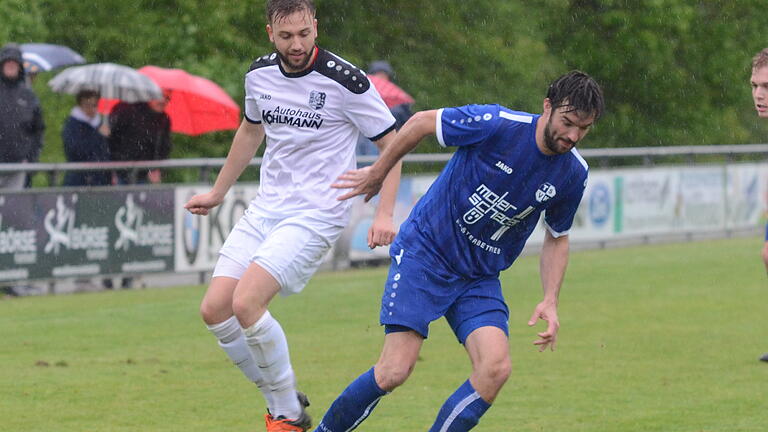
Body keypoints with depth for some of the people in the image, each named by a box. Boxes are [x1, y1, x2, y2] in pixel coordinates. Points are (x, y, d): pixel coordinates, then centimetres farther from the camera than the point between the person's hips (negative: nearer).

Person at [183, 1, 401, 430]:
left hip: (317, 214, -7)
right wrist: (218, 192, 31)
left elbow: (392, 142, -7)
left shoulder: (345, 81, -15)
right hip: (265, 209, 7)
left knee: (246, 303, -23)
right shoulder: (260, 74, 4)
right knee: (214, 309, -4)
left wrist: (384, 214, -17)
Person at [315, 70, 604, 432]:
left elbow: (556, 238, 14)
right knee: (394, 372, -15)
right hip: (425, 253, -4)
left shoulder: (573, 174, -3)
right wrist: (377, 173, 8)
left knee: (496, 368, -20)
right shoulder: (497, 124, -19)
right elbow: (422, 122, -3)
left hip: (481, 278, 4)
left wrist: (550, 301, 1)